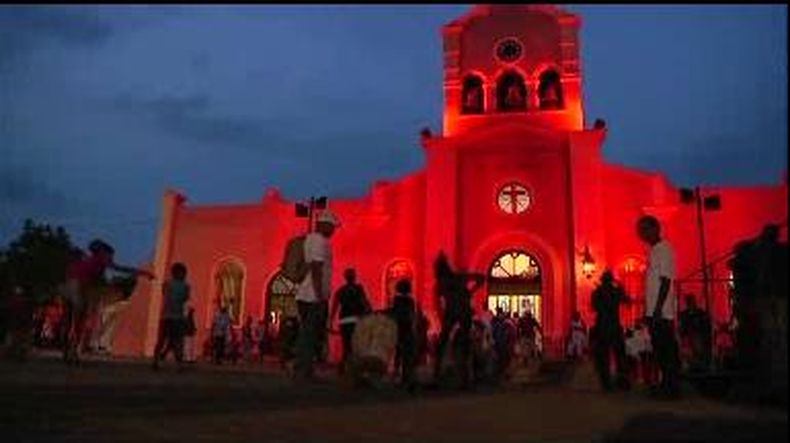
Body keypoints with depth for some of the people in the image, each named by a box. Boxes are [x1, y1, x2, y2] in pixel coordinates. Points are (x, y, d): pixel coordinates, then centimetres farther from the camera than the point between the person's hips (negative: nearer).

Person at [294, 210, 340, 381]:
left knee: (306, 334, 13)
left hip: (304, 295, 10)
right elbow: (316, 269, -19)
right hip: (313, 296, -10)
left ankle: (301, 371, 17)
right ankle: (304, 371, -6)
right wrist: (320, 295, -20)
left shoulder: (309, 239, 20)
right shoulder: (320, 241, -10)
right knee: (310, 335, -7)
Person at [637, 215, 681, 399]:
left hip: (662, 311, -9)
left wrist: (658, 309, -22)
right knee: (659, 349, 11)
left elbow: (666, 281, -17)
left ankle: (673, 388, 0)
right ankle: (665, 385, 17)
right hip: (654, 310, 9)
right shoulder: (654, 251, 17)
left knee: (668, 349, -5)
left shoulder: (664, 249, -9)